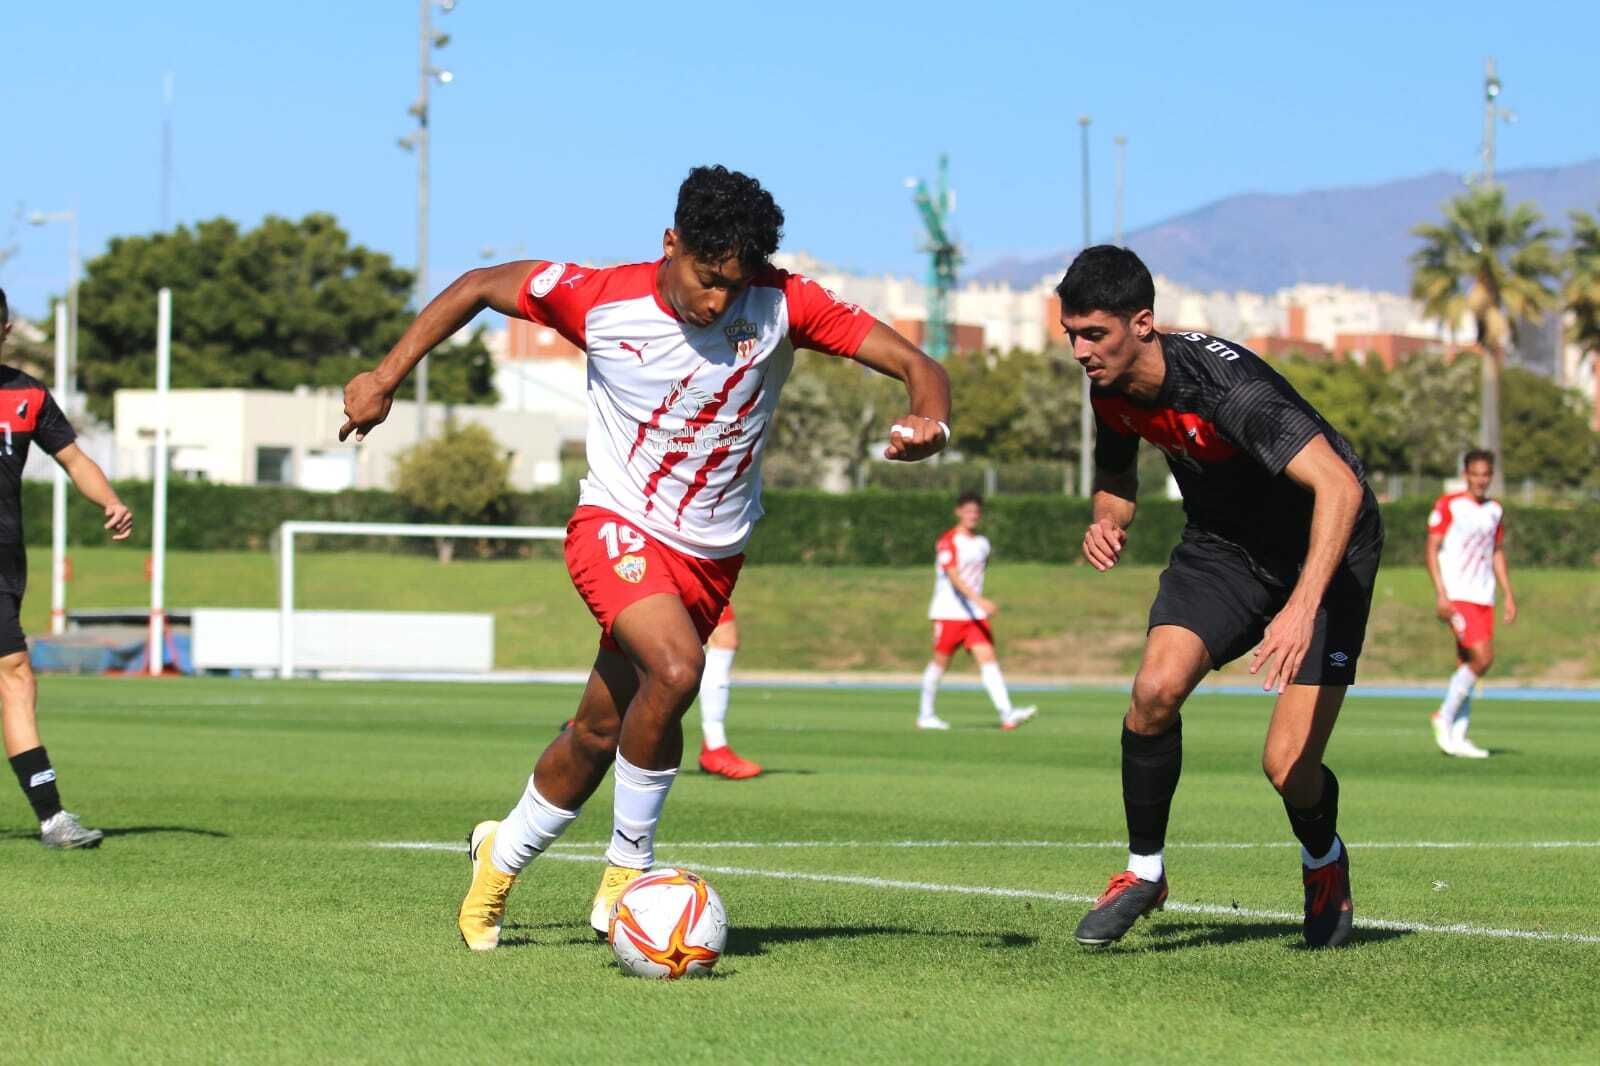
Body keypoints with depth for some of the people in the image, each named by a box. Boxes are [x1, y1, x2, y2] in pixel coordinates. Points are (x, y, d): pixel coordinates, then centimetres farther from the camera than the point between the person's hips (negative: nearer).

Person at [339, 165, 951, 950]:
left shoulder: (782, 304, -15)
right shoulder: (601, 299, -16)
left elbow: (915, 364, -17)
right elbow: (479, 287, 0)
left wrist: (929, 420, -39)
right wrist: (386, 378, -4)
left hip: (713, 555, 3)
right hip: (619, 528, -3)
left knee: (600, 733, 10)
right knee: (676, 668, -30)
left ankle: (501, 856, 37)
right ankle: (627, 870, -11)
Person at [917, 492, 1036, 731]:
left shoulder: (982, 543, 12)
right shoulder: (948, 542, -11)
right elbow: (953, 577, -23)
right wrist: (979, 600, -34)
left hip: (975, 613, 5)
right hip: (948, 612, -5)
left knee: (988, 658, -10)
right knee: (940, 662, 3)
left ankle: (1007, 714, -24)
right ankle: (925, 715, 21)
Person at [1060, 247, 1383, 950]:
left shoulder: (1224, 385, -33)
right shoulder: (1111, 388, -9)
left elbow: (1339, 486, -40)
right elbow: (1117, 476, 13)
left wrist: (1302, 608, -50)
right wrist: (1108, 520, -12)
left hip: (1324, 549, -6)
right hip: (1222, 543, 6)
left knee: (1288, 767, -14)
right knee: (1155, 688, -22)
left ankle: (1324, 863, 22)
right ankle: (1145, 870, -1)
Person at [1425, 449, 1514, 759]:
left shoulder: (1495, 510, 15)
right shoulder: (1448, 505, -4)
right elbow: (1431, 550, -6)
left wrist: (1509, 595, 16)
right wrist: (1440, 593, -14)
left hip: (1484, 598, 6)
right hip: (1457, 596, -6)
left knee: (1467, 667, 5)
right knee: (1482, 657, -18)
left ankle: (1457, 737, 7)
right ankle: (1445, 716, -3)